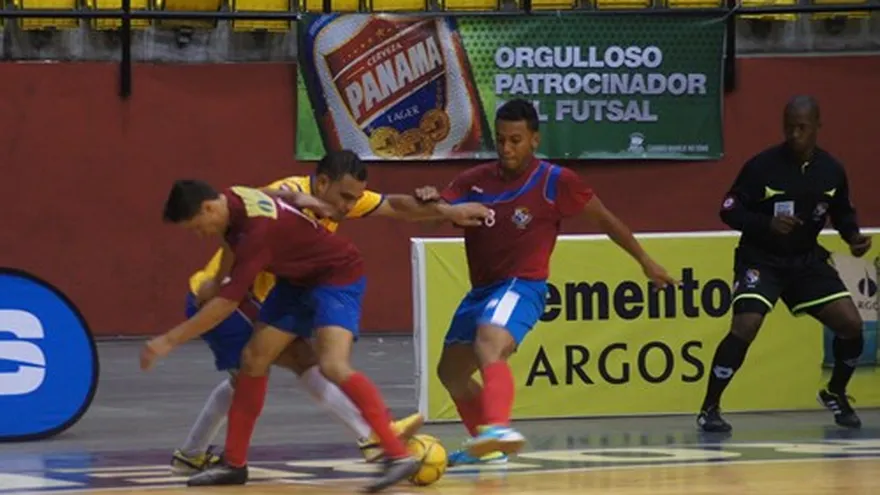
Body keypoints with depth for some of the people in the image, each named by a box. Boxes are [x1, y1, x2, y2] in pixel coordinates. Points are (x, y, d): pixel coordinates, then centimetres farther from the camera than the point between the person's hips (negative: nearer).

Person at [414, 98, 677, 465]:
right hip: (482, 289, 7)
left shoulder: (554, 181, -8)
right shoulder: (474, 181, 1)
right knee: (450, 371, 18)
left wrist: (644, 261, 11)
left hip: (522, 286, -7)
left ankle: (498, 428, -58)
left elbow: (603, 218, 4)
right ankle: (487, 443, 37)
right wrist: (429, 201, -34)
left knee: (489, 346, -36)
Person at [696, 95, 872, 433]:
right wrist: (768, 224, -27)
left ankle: (836, 395, 21)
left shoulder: (831, 170, -3)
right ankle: (709, 409, -10)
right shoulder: (762, 166, -16)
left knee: (851, 323, -6)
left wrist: (853, 236, -7)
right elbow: (729, 211, -12)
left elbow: (842, 212, 14)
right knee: (745, 327, -24)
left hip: (807, 259, 4)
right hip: (761, 260, -4)